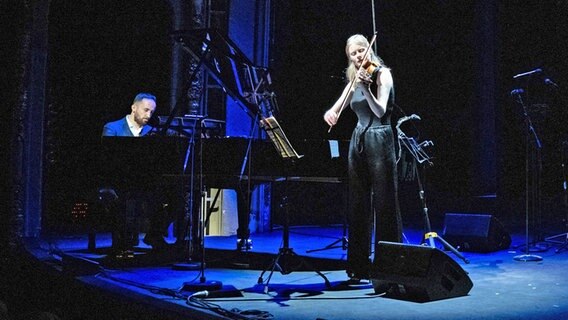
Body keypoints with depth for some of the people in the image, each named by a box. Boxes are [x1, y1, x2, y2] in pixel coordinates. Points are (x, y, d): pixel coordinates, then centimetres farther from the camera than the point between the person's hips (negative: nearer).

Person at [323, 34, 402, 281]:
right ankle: (359, 266, 14)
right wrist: (330, 113, -14)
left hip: (379, 140, -6)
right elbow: (337, 108, 10)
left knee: (384, 203, -5)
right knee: (358, 204, 7)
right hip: (358, 141, 7)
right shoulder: (354, 79, 14)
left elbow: (380, 111, -16)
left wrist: (365, 88, -31)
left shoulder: (381, 74, -4)